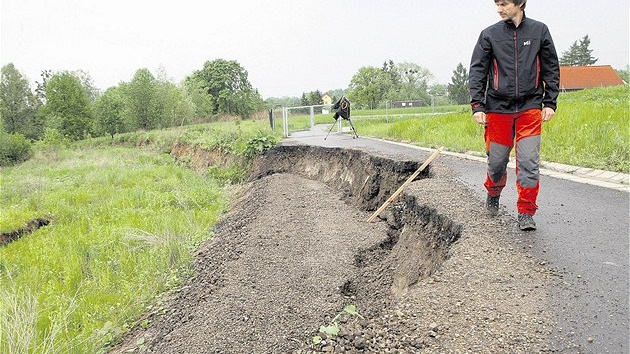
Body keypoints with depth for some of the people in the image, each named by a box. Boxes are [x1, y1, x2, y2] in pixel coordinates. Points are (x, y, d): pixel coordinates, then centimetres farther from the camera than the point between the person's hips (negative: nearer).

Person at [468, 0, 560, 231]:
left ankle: (526, 213, 4)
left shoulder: (539, 31, 7)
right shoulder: (489, 34, 4)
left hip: (530, 108, 0)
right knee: (497, 161, 7)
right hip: (498, 108, 0)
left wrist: (550, 102, 4)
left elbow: (551, 69, 10)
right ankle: (493, 194, 36)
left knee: (529, 161, -7)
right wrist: (477, 106, -7)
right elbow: (477, 71, 2)